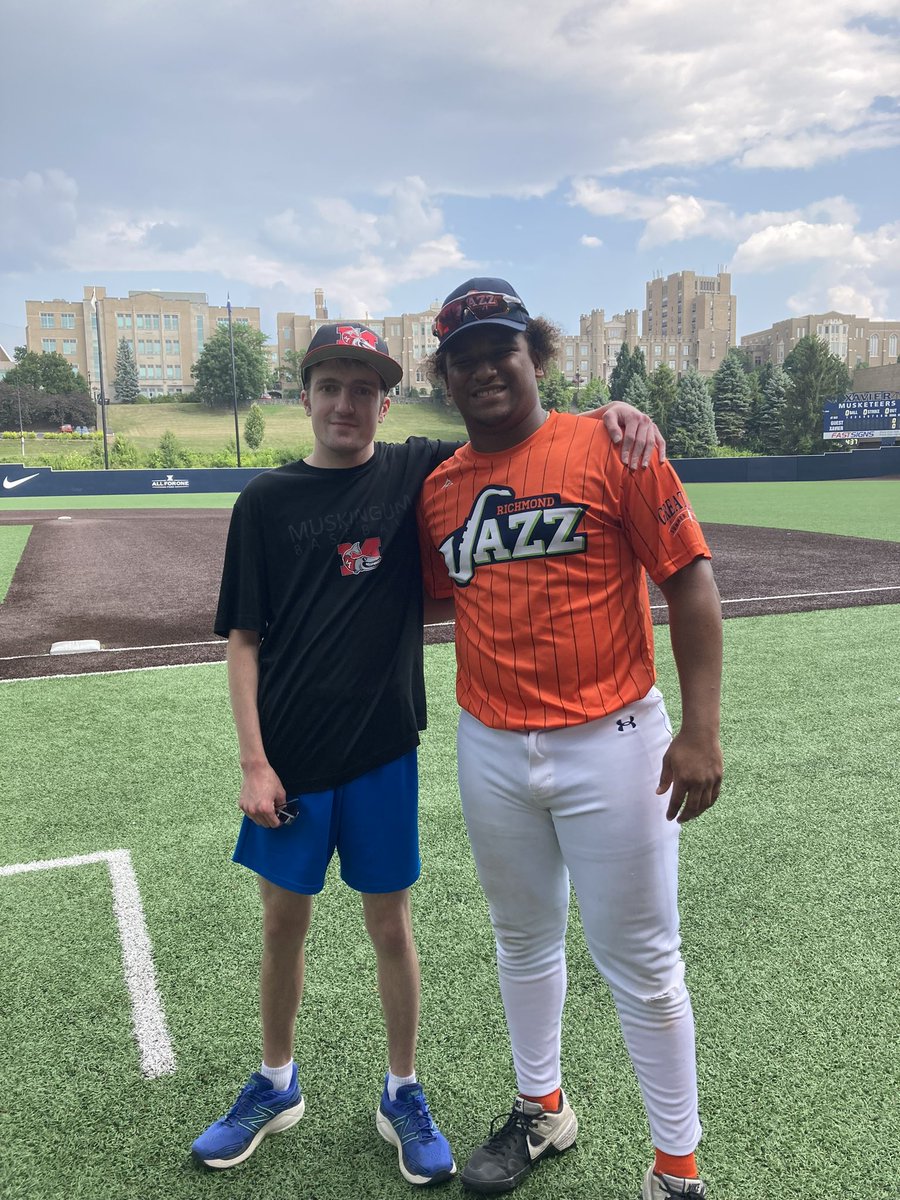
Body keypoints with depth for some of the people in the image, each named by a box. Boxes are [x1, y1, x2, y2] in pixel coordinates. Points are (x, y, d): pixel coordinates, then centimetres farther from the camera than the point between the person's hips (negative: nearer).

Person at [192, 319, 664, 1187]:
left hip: (382, 751, 0)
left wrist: (607, 416, -24)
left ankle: (402, 1096, 34)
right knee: (283, 922, 14)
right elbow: (243, 639, -1)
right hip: (290, 756, 1)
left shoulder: (417, 472, -1)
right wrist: (253, 763, -6)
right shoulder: (267, 500, -1)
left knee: (390, 923, 11)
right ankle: (275, 1085, 39)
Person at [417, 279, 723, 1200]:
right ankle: (541, 1110, 45)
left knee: (639, 964, 8)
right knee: (523, 941, 21)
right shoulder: (437, 487, 5)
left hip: (611, 745, -4)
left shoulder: (612, 448, -8)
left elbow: (689, 582, -10)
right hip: (490, 752, 5)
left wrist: (700, 729, -14)